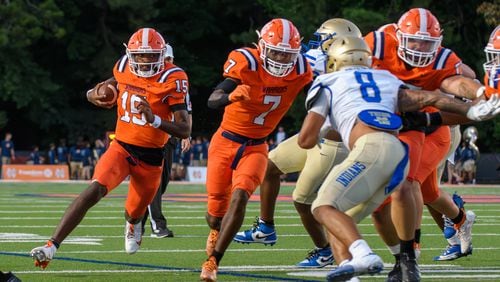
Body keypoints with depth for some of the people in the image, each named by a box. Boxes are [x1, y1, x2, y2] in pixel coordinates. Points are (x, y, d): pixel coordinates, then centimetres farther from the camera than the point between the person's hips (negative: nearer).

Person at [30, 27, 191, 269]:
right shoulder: (124, 69, -2)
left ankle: (133, 225, 59)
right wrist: (95, 96, -10)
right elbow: (97, 92, 15)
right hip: (121, 147, 1)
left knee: (134, 213, 16)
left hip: (150, 157, -1)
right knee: (94, 191, -24)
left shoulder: (171, 79, -14)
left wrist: (154, 119, -33)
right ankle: (51, 246, -30)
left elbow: (185, 131, -17)